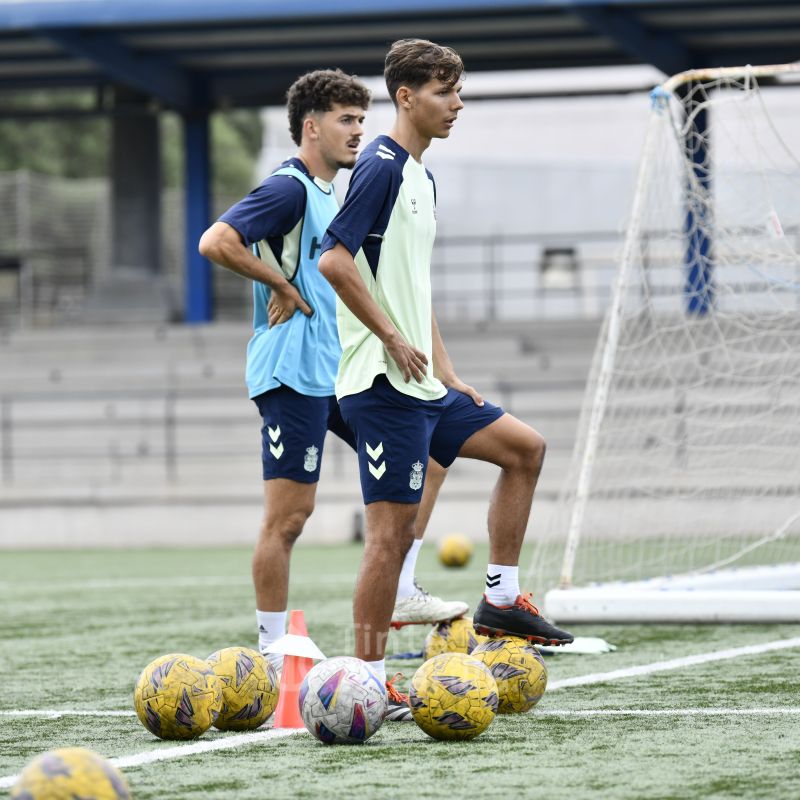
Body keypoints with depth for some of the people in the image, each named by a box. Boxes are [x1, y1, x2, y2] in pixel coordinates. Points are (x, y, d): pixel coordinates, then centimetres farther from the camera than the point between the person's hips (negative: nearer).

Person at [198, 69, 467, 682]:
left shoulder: (330, 193, 16)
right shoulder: (290, 188, -12)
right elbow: (215, 242, -25)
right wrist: (282, 287, -17)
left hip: (341, 373, 10)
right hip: (294, 375, -10)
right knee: (289, 514, -7)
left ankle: (400, 593, 16)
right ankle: (272, 650, -2)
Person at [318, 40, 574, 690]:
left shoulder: (422, 178, 18)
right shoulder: (382, 166, -12)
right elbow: (334, 260, -23)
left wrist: (448, 373, 20)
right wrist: (393, 339, -19)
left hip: (422, 384, 10)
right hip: (383, 384, -10)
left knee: (524, 448, 17)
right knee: (393, 527, -9)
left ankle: (500, 600, 20)